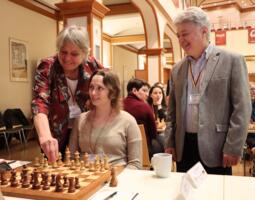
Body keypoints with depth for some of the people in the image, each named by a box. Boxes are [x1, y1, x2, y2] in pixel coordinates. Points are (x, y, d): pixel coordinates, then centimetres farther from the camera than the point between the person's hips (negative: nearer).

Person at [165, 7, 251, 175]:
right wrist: (169, 143, 7)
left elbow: (242, 108, -8)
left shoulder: (232, 61, -4)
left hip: (215, 148, -4)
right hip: (184, 148, 4)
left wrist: (233, 148, -12)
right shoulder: (177, 69, 10)